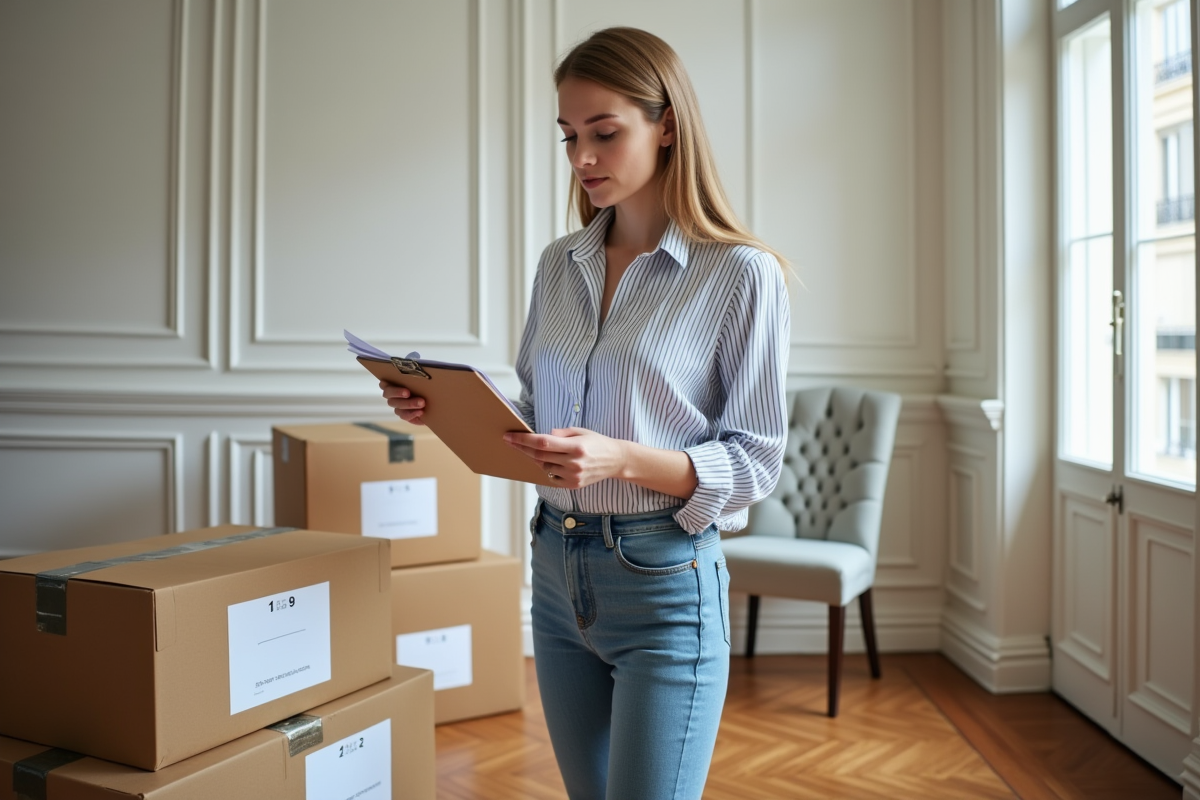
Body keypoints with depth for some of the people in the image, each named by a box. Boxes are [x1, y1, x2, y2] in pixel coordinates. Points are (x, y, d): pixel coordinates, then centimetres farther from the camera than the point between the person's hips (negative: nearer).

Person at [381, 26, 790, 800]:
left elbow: (754, 461, -10)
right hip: (557, 571, 6)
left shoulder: (742, 274, -10)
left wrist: (624, 458, -25)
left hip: (665, 585, -5)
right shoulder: (559, 266, 7)